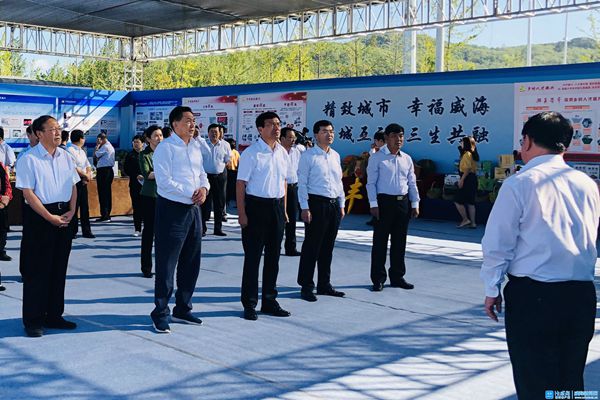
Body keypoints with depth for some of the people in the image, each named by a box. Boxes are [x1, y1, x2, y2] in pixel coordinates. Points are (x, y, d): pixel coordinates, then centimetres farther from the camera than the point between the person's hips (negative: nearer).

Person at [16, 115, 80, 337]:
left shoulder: (65, 157, 9)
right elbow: (27, 192, -13)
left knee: (59, 269, 12)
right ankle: (33, 320, 9)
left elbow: (73, 186, 12)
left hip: (63, 216, 6)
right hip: (39, 217, -6)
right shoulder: (29, 159, -9)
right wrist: (49, 217, -17)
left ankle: (53, 315, 23)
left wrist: (71, 212, -2)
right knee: (36, 270, 0)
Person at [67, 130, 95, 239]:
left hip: (83, 182, 8)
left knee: (85, 207, 9)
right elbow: (74, 168, -17)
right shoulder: (70, 150, -10)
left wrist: (88, 175, -4)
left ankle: (86, 231, 14)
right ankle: (72, 231, 3)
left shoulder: (82, 151, 18)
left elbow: (88, 166, 16)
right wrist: (86, 175, -9)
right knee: (74, 207, -4)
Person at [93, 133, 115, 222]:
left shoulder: (105, 147, -11)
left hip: (103, 171, -10)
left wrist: (97, 146, -2)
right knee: (107, 193, 10)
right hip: (109, 170, 10)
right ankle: (107, 215, 14)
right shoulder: (110, 147, 20)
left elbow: (95, 155, -11)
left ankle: (104, 215, -10)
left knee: (103, 193, -9)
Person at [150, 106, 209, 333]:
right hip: (172, 210, -8)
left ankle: (182, 309, 28)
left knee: (191, 263, 14)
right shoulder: (165, 147, -9)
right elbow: (164, 181, -17)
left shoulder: (196, 147, 13)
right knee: (166, 264, -1)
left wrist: (204, 188, -4)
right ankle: (161, 313, 10)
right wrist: (191, 193, -17)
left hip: (193, 209, 8)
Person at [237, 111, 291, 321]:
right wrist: (241, 213, -15)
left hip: (277, 206, 6)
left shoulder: (282, 152, 9)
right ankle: (249, 304, 11)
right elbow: (241, 183, -10)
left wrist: (284, 209, 13)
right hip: (256, 205, -6)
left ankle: (269, 301, 25)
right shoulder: (251, 153, -10)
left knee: (273, 256, 13)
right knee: (253, 256, 0)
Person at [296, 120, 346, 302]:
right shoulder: (308, 156, -6)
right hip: (316, 204, -6)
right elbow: (302, 183, -8)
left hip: (334, 205, 6)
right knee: (311, 247, -2)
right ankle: (306, 287, 8)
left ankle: (324, 285, 23)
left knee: (328, 247, 13)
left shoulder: (336, 156, 13)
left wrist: (341, 205, 15)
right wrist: (305, 208, -13)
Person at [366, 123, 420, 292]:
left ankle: (397, 277, 21)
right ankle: (378, 279, 8)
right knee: (380, 241, -1)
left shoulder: (407, 159, 12)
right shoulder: (376, 158, -3)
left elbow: (412, 183, 15)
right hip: (384, 202, -5)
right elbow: (371, 183, -6)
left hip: (403, 202, 5)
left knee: (399, 242, 10)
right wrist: (374, 204, -13)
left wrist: (415, 204, 9)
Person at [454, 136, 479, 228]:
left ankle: (465, 220, 0)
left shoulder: (467, 154, -13)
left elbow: (467, 168, -21)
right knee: (470, 202, 10)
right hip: (472, 178, 10)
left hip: (467, 179, -10)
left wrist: (462, 179, -21)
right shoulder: (472, 154, 15)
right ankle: (472, 223, 10)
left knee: (458, 201, -4)